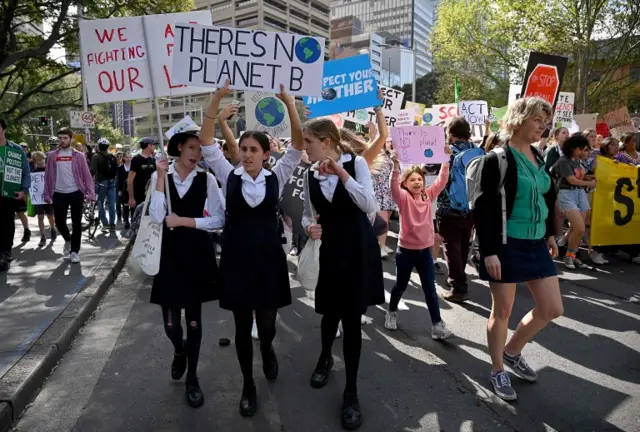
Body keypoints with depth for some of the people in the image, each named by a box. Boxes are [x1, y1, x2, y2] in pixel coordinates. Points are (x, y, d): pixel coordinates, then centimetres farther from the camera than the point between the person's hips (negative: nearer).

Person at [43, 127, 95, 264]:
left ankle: (74, 251, 12)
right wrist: (47, 194, 5)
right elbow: (48, 175, 9)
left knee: (76, 223, 1)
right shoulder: (52, 156, 6)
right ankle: (67, 240, 34)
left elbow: (86, 175, -1)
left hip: (76, 193, -2)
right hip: (59, 194, 2)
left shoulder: (78, 155, 1)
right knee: (59, 222, 4)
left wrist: (91, 192, -10)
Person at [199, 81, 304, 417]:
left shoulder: (277, 177, 0)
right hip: (236, 259, 0)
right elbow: (206, 143, -6)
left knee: (267, 323, 12)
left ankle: (267, 350, 50)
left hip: (269, 258, 0)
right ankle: (248, 385, 32)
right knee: (242, 328, 11)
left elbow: (298, 145, -8)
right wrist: (216, 100, -17)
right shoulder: (229, 176, 0)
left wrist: (289, 103, -18)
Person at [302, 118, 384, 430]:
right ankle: (325, 357, 46)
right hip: (329, 249, 3)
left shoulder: (356, 163, -8)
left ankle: (351, 392, 15)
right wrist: (308, 226, -12)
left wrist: (342, 173, -24)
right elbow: (307, 213, 10)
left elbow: (370, 206, -19)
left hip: (358, 248, -3)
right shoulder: (310, 174, 3)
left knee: (352, 317, 0)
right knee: (330, 312, 11)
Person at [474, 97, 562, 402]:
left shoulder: (539, 158, 10)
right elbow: (482, 209, -16)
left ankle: (512, 351, 33)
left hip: (536, 244, 8)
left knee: (552, 309, 11)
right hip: (506, 245, -7)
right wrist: (489, 251, -20)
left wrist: (549, 233, 19)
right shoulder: (497, 160, -13)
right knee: (502, 311, 5)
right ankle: (497, 371, 25)